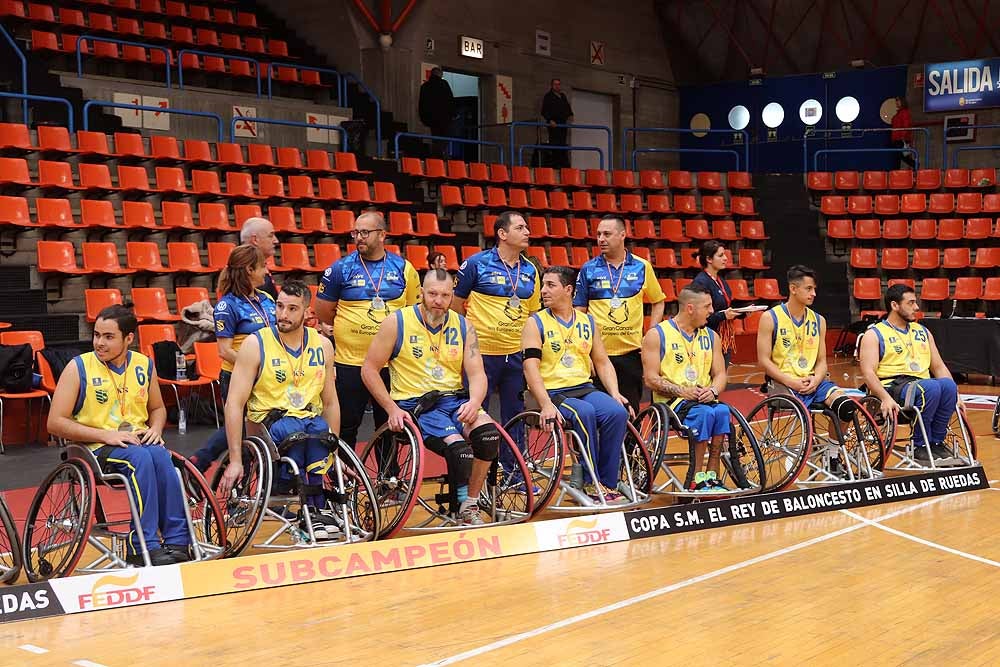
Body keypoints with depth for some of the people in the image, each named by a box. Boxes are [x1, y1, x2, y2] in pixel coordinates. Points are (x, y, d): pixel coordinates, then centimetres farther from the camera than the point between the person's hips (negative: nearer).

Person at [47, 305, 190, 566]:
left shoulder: (144, 365, 9)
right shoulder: (79, 367, -3)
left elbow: (157, 408, 25)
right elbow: (55, 423, -7)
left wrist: (155, 429, 0)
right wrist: (105, 435, -16)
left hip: (139, 442, 4)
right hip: (95, 447, -3)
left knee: (160, 455, -32)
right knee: (140, 458, -34)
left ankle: (176, 543, -29)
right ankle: (143, 549, -35)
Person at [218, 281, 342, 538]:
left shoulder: (322, 346, 8)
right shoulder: (256, 344, -4)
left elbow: (330, 402, 16)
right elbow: (234, 404, -8)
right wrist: (235, 459, -15)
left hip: (310, 419, 3)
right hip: (269, 422, -3)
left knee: (319, 429, -34)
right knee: (293, 430, -37)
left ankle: (315, 509, -24)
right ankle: (312, 508, -27)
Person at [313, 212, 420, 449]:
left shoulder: (404, 269, 4)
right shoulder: (341, 268, 0)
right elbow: (323, 313, 7)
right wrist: (351, 325, 6)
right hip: (349, 362, -1)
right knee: (346, 427, 5)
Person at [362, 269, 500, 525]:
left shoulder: (463, 327, 7)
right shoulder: (397, 323, -3)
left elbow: (477, 373, 3)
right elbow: (369, 369, 0)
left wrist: (474, 402, -18)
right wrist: (392, 409, -10)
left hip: (454, 400, 4)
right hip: (414, 404, -4)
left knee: (488, 432, -27)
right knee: (458, 447, -30)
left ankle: (470, 504, -7)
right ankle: (460, 509, -3)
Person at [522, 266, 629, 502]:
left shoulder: (588, 322, 14)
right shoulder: (535, 323, 0)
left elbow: (602, 362, 16)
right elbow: (531, 368, -10)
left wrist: (615, 393, -1)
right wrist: (546, 405, -24)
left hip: (584, 388, 4)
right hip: (552, 392, -4)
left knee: (617, 412, -24)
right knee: (585, 413, -33)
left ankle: (608, 482, -14)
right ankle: (590, 482, -21)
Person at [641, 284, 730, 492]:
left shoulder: (710, 336, 16)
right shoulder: (657, 335, -1)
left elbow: (720, 374, 13)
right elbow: (651, 379, -7)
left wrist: (713, 390, -10)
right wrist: (683, 391, -18)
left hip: (705, 398, 5)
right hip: (669, 400, -4)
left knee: (722, 411, -30)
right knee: (704, 413, -34)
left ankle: (712, 476, -25)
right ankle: (697, 479, -26)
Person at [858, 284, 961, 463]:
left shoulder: (923, 332, 23)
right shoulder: (874, 335, 4)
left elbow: (939, 367, 21)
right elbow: (868, 372, -8)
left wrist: (956, 396, 5)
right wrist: (885, 398, -25)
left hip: (921, 383, 5)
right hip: (892, 386, -5)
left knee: (948, 384, -29)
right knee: (931, 387, -34)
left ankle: (937, 442, -15)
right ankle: (920, 446, -21)